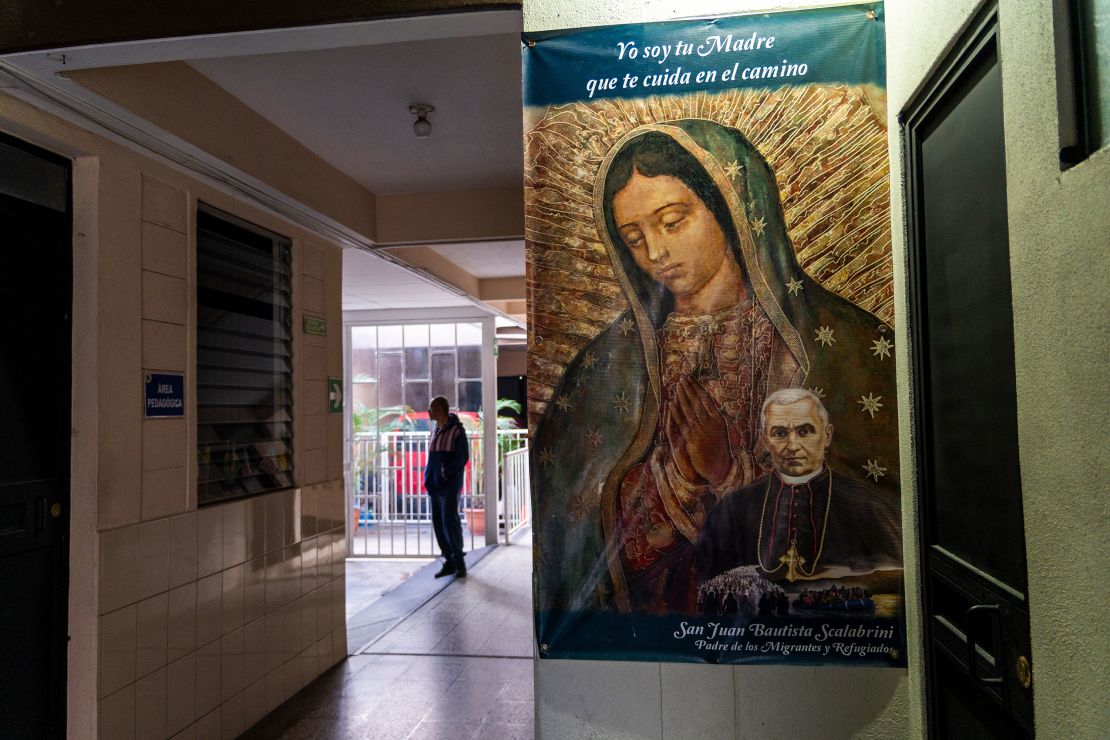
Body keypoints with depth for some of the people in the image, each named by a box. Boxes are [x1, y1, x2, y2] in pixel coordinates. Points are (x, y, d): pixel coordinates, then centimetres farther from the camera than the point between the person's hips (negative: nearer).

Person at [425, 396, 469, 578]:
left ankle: (459, 562, 1)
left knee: (449, 521, -10)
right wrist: (429, 478, 8)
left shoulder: (457, 431, -8)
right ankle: (449, 562, 15)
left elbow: (462, 458, -12)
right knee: (438, 523, 6)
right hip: (435, 484, 7)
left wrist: (445, 473, -15)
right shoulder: (435, 431, 14)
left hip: (450, 483, -7)